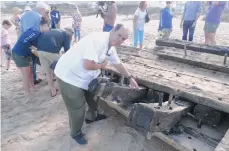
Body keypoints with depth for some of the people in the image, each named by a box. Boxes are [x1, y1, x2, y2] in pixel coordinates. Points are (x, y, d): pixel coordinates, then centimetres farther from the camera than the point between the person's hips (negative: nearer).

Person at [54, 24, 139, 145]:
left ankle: (91, 117, 53)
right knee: (78, 108, 2)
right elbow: (88, 65, -36)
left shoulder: (111, 48, 3)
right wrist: (102, 65, -15)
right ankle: (76, 133, 30)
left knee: (94, 95, 25)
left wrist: (130, 78, 22)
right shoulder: (98, 40, -28)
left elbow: (118, 64, 17)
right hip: (69, 76, -9)